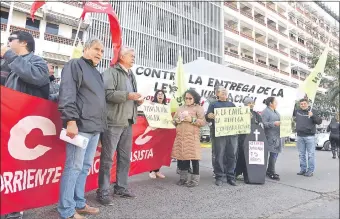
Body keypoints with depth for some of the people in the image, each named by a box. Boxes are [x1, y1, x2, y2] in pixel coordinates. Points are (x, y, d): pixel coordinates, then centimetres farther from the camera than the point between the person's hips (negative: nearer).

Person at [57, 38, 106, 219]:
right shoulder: (75, 65, 0)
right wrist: (71, 120, -21)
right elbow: (67, 93, -12)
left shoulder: (97, 73, 24)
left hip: (95, 127, 9)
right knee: (74, 167, -4)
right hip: (80, 125, -9)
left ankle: (79, 203, 24)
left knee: (85, 166, 13)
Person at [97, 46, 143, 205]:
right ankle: (103, 192, 8)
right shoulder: (111, 72, -4)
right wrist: (127, 95, -20)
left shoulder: (131, 75, 21)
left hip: (128, 122, 8)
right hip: (113, 121, -8)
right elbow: (108, 94, -16)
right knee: (107, 158, -2)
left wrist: (137, 100, 7)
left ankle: (121, 188, 25)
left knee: (125, 157, 13)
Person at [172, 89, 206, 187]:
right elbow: (174, 120, 21)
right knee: (181, 156, 5)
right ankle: (183, 177, 18)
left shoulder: (198, 108, 3)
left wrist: (192, 120, -16)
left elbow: (203, 122, -6)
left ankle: (195, 179, 4)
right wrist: (177, 120, -1)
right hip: (180, 136, 5)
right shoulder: (180, 108, 18)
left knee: (193, 157, -5)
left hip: (192, 137, -5)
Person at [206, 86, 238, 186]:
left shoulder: (232, 104, 22)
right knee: (219, 156, -4)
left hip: (232, 133, 4)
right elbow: (207, 118, 1)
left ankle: (230, 177, 12)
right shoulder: (213, 104, 10)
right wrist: (209, 116, -22)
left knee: (232, 156, 3)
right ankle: (219, 177, 6)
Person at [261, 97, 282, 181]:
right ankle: (271, 173, 4)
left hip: (277, 136, 9)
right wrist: (274, 123, -23)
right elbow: (264, 124, -19)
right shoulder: (265, 112, -10)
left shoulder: (275, 112, 20)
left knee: (276, 153, 10)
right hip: (271, 137, -9)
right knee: (273, 153, -7)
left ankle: (269, 171, 21)